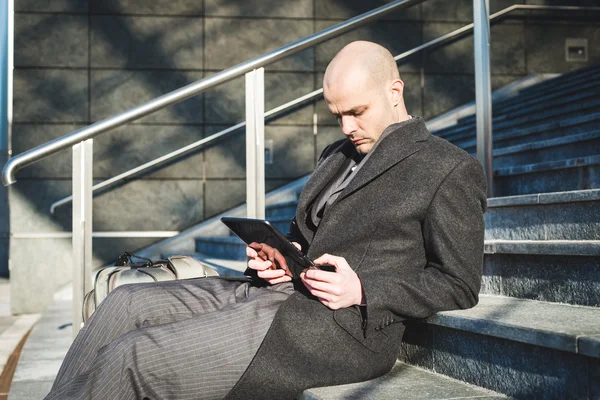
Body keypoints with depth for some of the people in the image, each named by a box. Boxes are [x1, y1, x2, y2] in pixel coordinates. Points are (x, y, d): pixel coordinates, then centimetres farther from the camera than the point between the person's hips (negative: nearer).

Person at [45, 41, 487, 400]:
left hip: (344, 324, -8)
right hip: (278, 290, 9)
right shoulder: (338, 154, 21)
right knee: (126, 304, -5)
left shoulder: (454, 170, -2)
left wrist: (363, 291, -16)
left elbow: (459, 284, -4)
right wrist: (278, 256, 5)